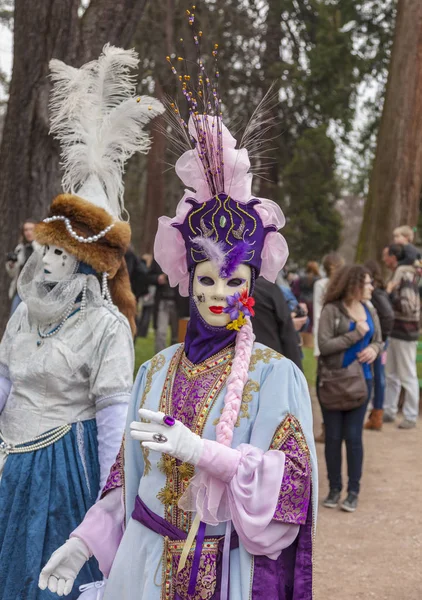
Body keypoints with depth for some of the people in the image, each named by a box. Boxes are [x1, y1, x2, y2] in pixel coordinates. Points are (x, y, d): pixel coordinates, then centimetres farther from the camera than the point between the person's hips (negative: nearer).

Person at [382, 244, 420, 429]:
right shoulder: (396, 275, 11)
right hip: (394, 332, 10)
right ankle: (389, 411, 26)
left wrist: (390, 293, -19)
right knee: (390, 375, 16)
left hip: (405, 333, -10)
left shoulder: (406, 277, -18)